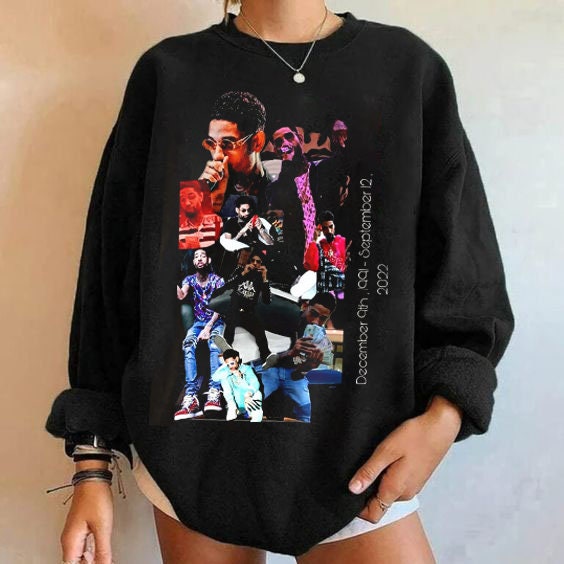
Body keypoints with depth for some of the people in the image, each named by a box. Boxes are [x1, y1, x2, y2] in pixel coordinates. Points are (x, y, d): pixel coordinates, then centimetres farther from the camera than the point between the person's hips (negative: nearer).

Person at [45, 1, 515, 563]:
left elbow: (464, 273, 4)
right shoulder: (168, 74, 2)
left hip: (355, 454, 0)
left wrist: (444, 416, -11)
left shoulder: (409, 68, 2)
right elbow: (110, 278, 3)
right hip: (190, 451, 1)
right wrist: (92, 462, 2)